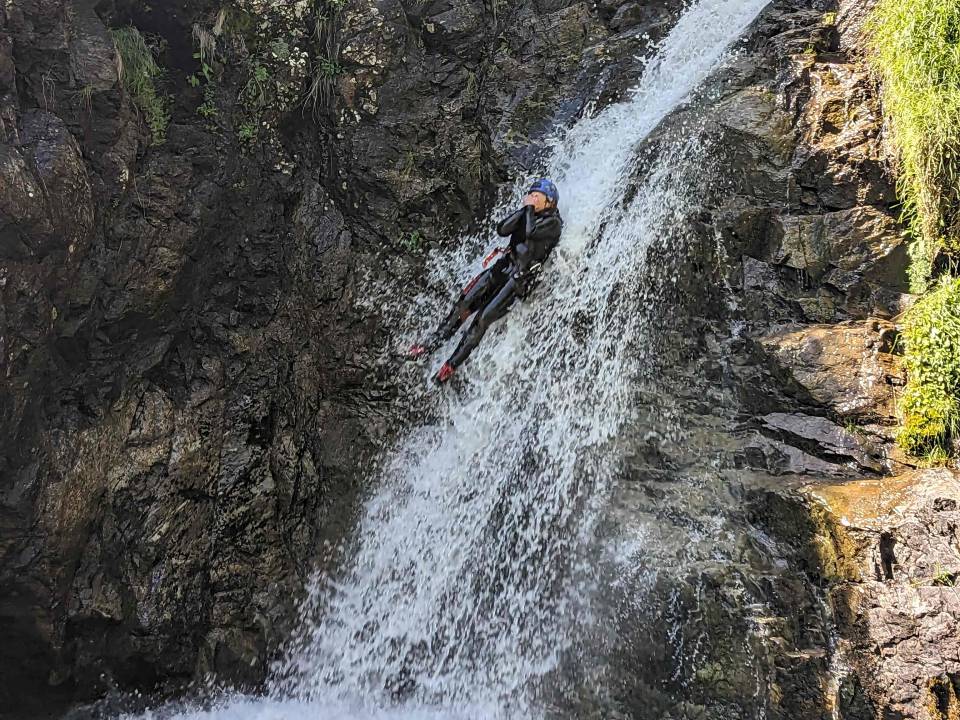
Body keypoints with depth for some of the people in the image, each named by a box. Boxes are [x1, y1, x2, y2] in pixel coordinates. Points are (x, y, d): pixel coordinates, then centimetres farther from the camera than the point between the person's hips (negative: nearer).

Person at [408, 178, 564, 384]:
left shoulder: (553, 222, -5)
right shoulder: (526, 214, 14)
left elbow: (531, 232, -25)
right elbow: (501, 229, 0)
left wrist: (530, 209, -12)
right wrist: (524, 209, -4)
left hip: (521, 276, -6)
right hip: (503, 266, 6)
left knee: (484, 318, -13)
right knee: (464, 304, -5)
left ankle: (453, 363, -6)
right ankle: (432, 342, 2)